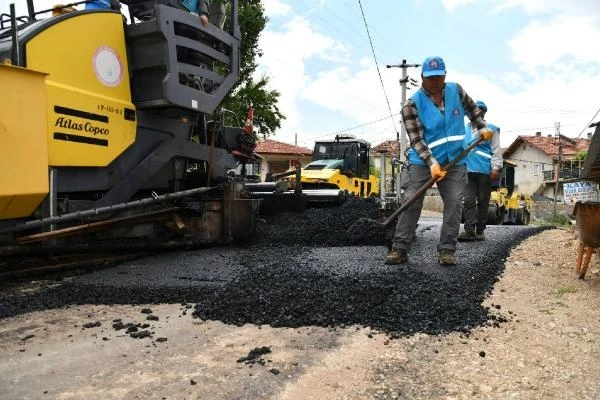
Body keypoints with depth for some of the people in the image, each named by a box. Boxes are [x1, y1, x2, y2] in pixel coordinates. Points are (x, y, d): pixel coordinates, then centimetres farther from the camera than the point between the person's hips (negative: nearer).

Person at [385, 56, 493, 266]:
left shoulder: (456, 90, 2)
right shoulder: (412, 104, -11)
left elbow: (471, 108, 23)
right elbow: (416, 139, -17)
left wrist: (482, 128, 16)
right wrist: (432, 163, -26)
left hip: (454, 161, 4)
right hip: (423, 161, -3)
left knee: (454, 204, -3)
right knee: (411, 202, -8)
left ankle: (447, 249, 4)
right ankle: (399, 248, -4)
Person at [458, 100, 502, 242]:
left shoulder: (491, 129, 5)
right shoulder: (465, 129, 16)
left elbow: (496, 150, 0)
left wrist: (496, 167, -11)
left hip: (484, 171, -3)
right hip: (468, 170, 3)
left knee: (482, 202, 4)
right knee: (468, 201, -5)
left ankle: (480, 231, 10)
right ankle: (469, 230, -7)